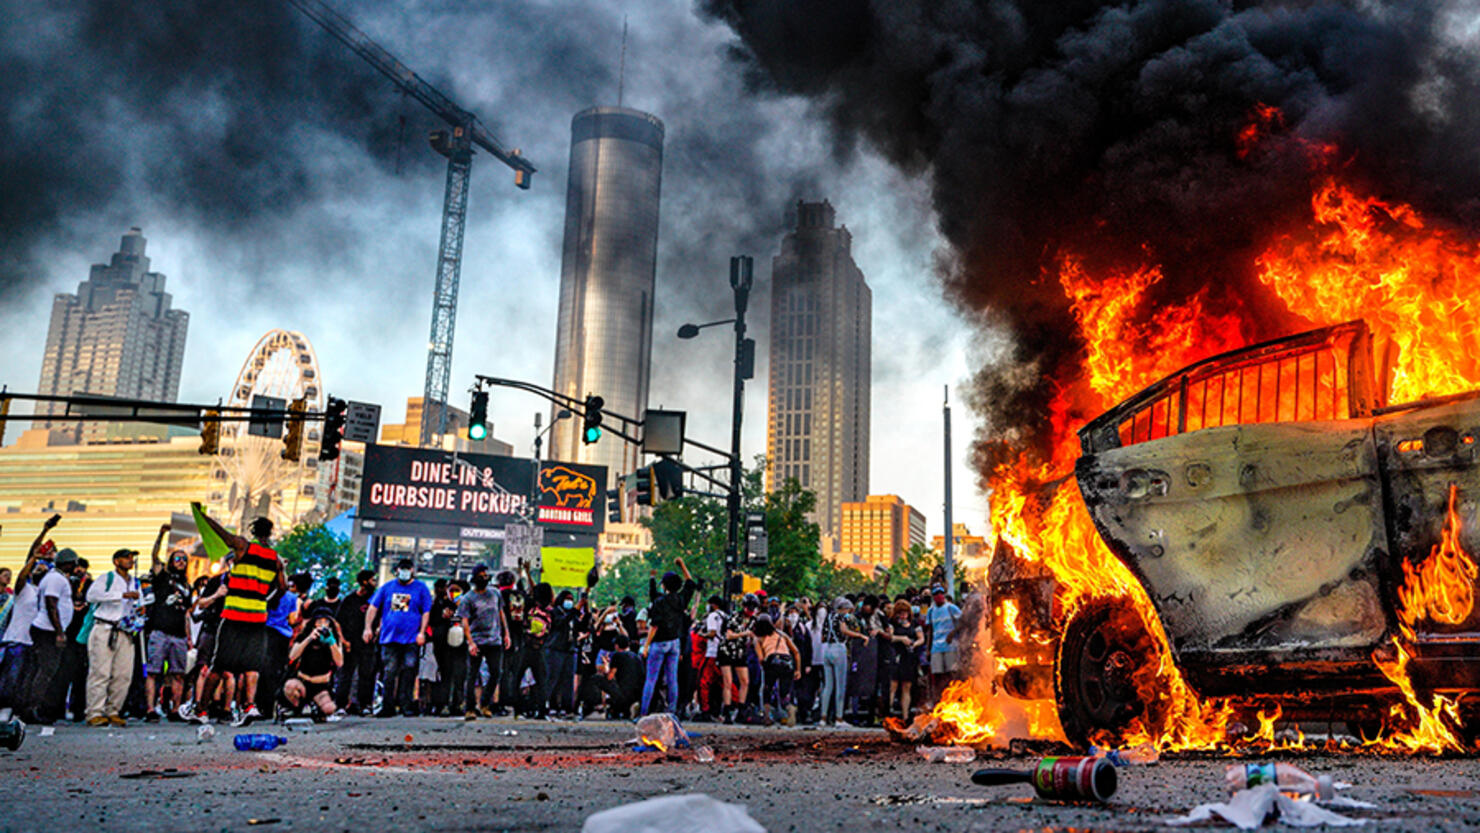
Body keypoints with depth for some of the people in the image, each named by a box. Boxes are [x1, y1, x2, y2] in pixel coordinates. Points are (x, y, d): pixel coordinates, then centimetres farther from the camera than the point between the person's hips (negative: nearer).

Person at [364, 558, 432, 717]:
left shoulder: (421, 588, 8)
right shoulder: (387, 587, 13)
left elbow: (426, 612, 6)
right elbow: (373, 608, 14)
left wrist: (422, 632, -4)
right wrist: (368, 628, 5)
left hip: (412, 638, -1)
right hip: (389, 637, 1)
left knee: (409, 669, -6)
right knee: (389, 671, -1)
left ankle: (405, 704, 0)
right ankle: (387, 706, 6)